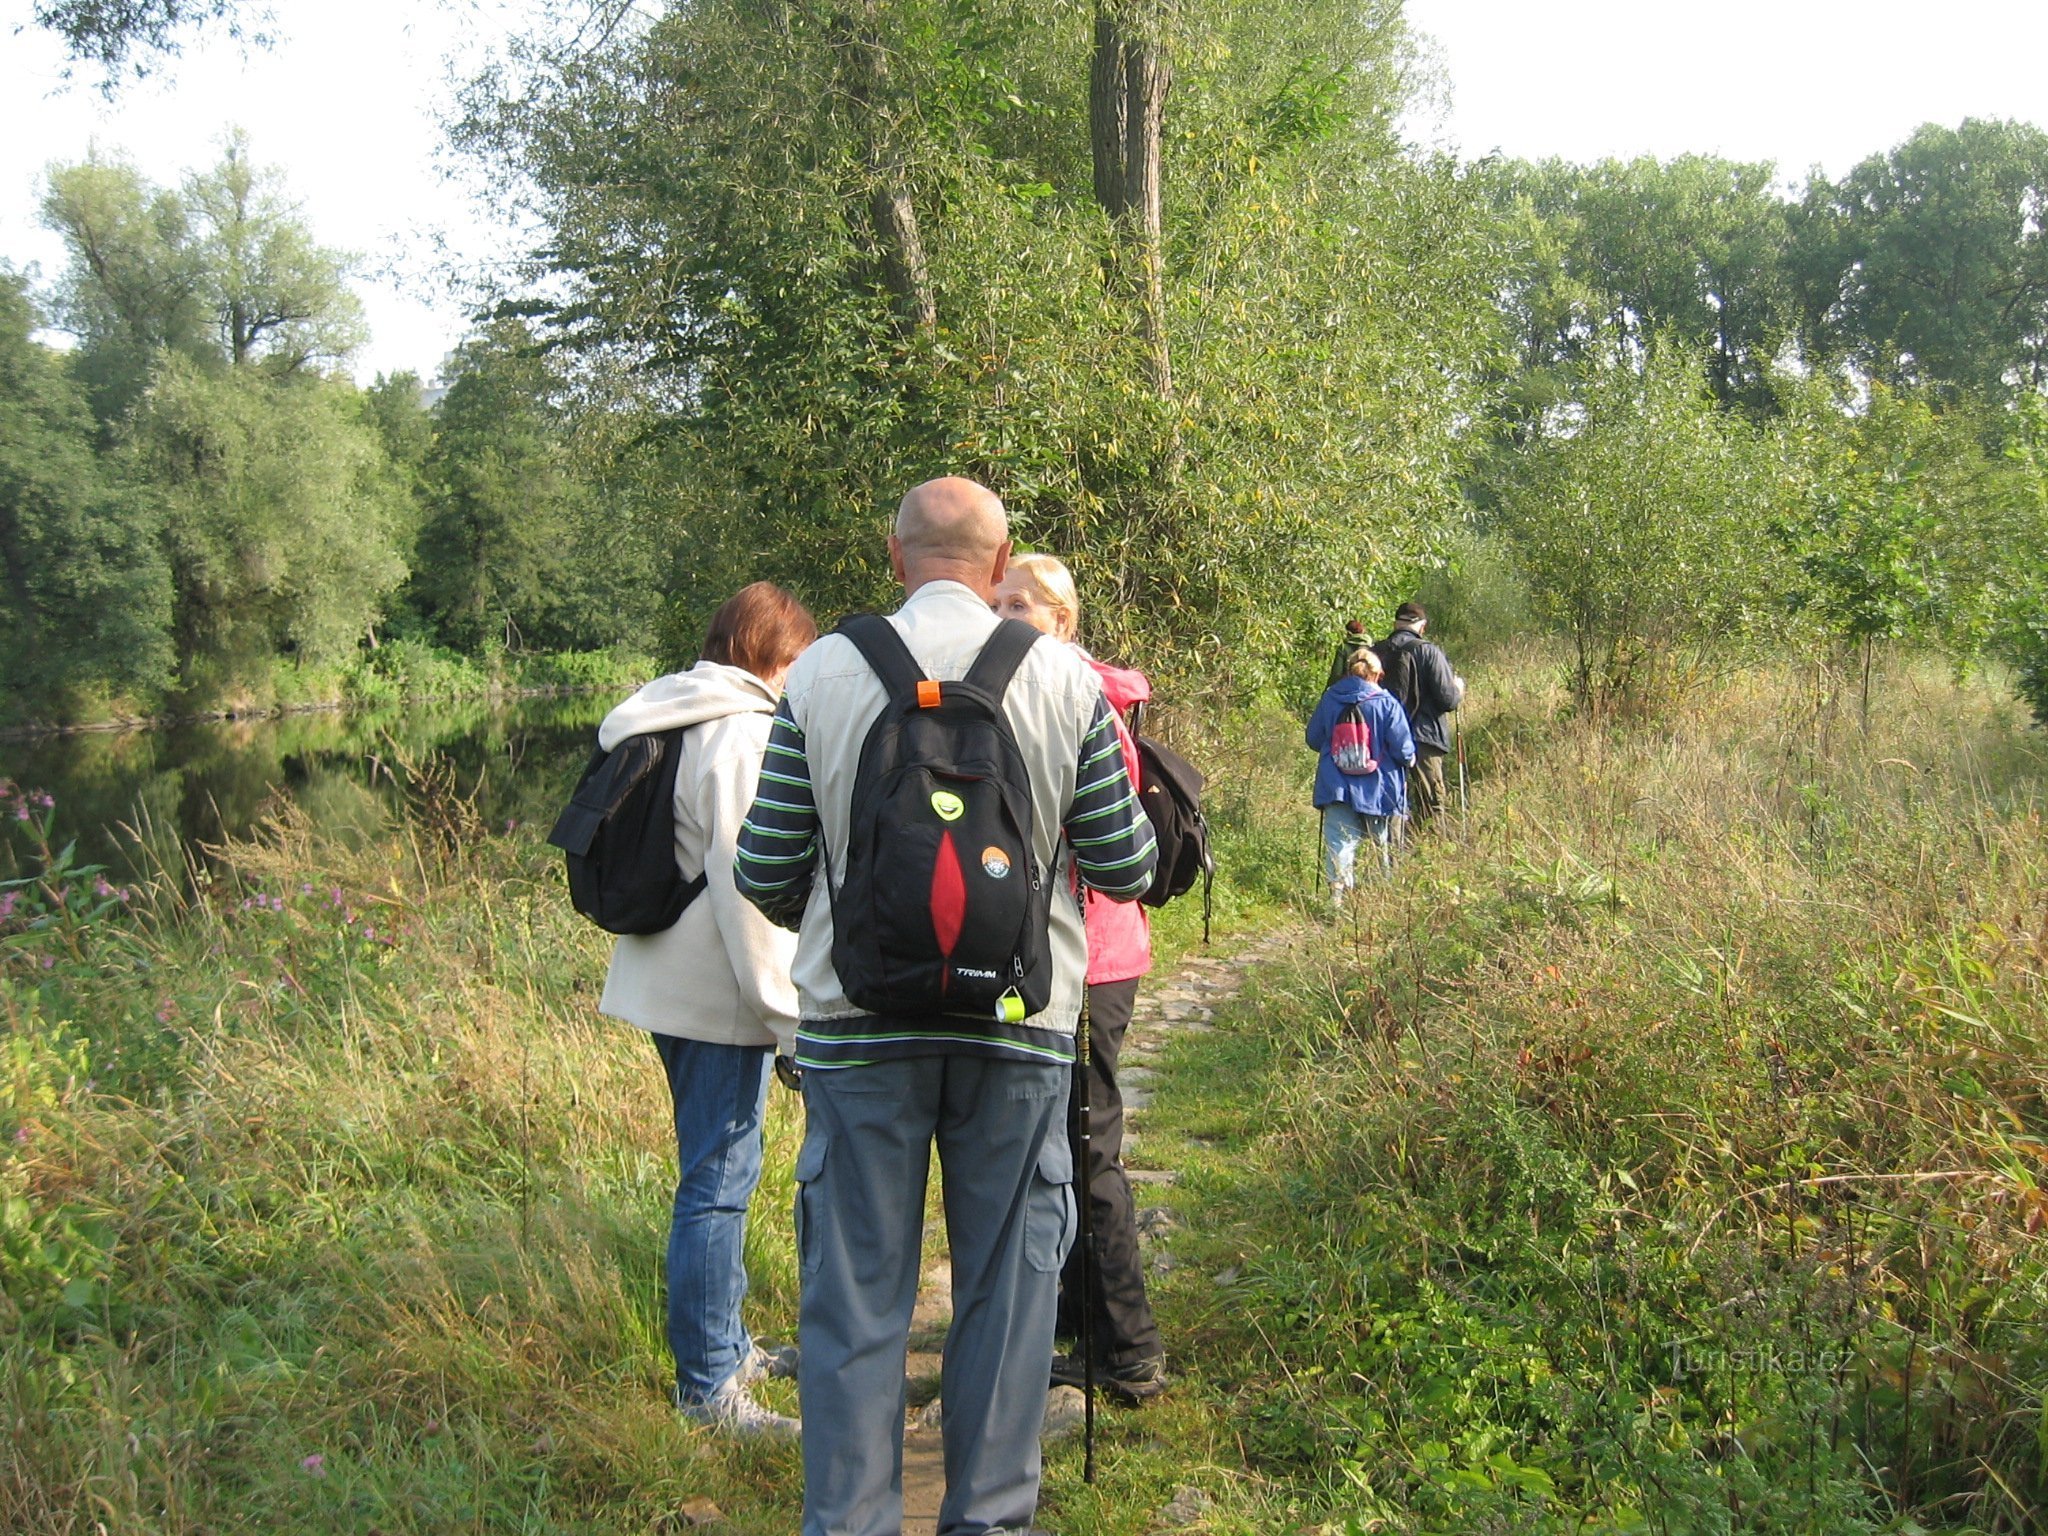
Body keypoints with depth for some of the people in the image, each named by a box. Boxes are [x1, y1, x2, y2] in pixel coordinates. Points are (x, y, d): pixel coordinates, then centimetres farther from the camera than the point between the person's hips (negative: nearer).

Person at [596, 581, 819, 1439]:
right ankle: (708, 1385, 5)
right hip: (716, 993, -10)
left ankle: (726, 1345, 33)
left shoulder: (673, 721, 13)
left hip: (667, 980, 10)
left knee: (715, 1171, 20)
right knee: (718, 1181, -3)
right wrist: (789, 1014, -16)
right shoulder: (745, 734, -16)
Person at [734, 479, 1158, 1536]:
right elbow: (1127, 868, 0)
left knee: (856, 1294, 10)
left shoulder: (821, 674, -5)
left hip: (858, 1026, 0)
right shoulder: (1065, 678, -4)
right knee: (1006, 1289, 13)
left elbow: (765, 873, 0)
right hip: (1020, 1024, 0)